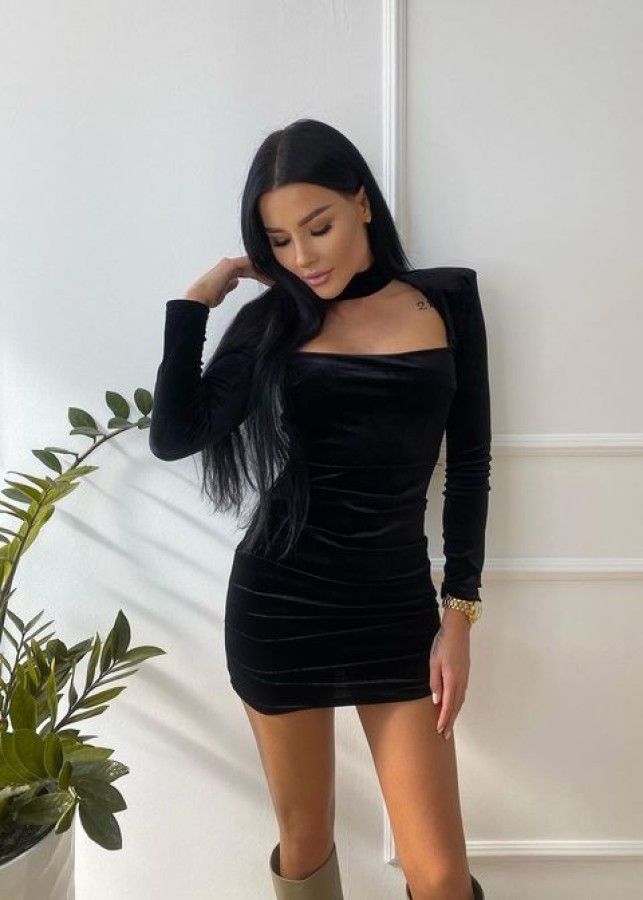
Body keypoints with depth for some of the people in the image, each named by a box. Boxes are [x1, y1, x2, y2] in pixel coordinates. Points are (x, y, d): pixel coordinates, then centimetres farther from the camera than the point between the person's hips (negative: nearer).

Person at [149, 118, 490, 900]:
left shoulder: (448, 299, 2)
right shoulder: (272, 318, 1)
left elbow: (470, 461, 3)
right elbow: (174, 437, -10)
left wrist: (460, 613, 0)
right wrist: (195, 301, -7)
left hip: (396, 600, 0)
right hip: (279, 600, 0)